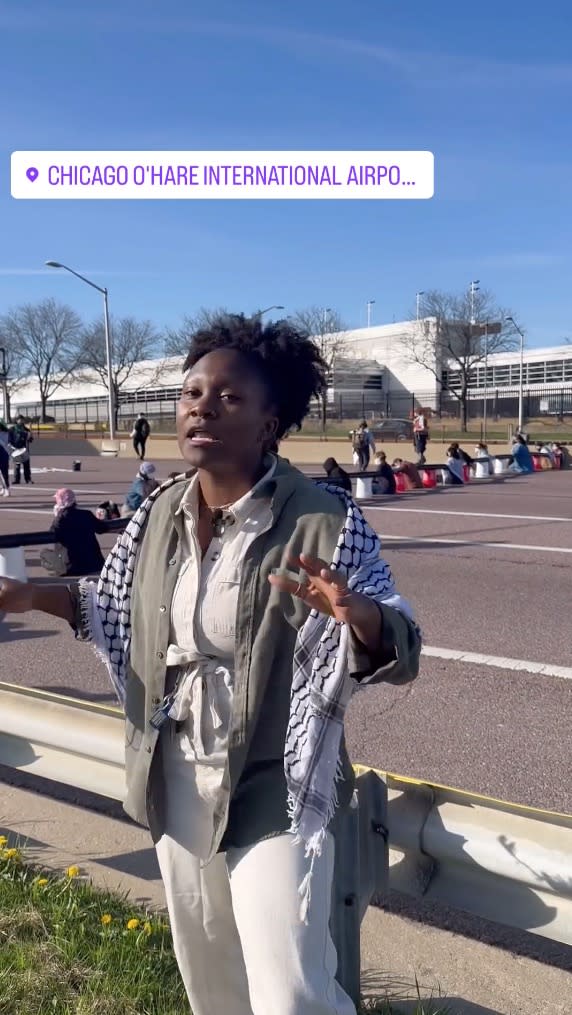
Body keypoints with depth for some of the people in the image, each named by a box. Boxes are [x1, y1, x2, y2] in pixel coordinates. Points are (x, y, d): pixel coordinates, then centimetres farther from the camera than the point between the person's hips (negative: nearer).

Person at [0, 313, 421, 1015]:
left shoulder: (323, 522, -20)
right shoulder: (158, 514, -3)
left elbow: (398, 654, -19)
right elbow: (116, 607, 13)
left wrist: (357, 613, -41)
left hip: (275, 788, -5)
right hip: (175, 782, 6)